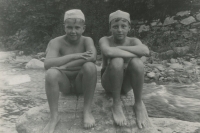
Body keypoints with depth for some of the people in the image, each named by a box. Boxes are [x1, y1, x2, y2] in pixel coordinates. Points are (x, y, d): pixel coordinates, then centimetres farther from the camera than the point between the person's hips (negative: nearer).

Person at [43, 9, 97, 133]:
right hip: (65, 83, 0)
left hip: (81, 83, 0)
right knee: (51, 73, -32)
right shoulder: (56, 42, -11)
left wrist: (64, 66, -34)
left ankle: (87, 111, -17)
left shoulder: (87, 40, -8)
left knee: (90, 66, -30)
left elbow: (93, 57, -31)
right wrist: (74, 56, -35)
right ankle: (54, 116, -16)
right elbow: (47, 64, -28)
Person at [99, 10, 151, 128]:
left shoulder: (133, 41, -5)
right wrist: (135, 54, -30)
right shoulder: (105, 40, -11)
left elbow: (146, 51, -31)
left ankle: (139, 104, -14)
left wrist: (119, 48, -28)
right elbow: (108, 52, -37)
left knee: (137, 62, -30)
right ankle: (117, 105, -18)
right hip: (109, 83, -2)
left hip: (126, 84, 2)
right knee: (117, 61, -33)